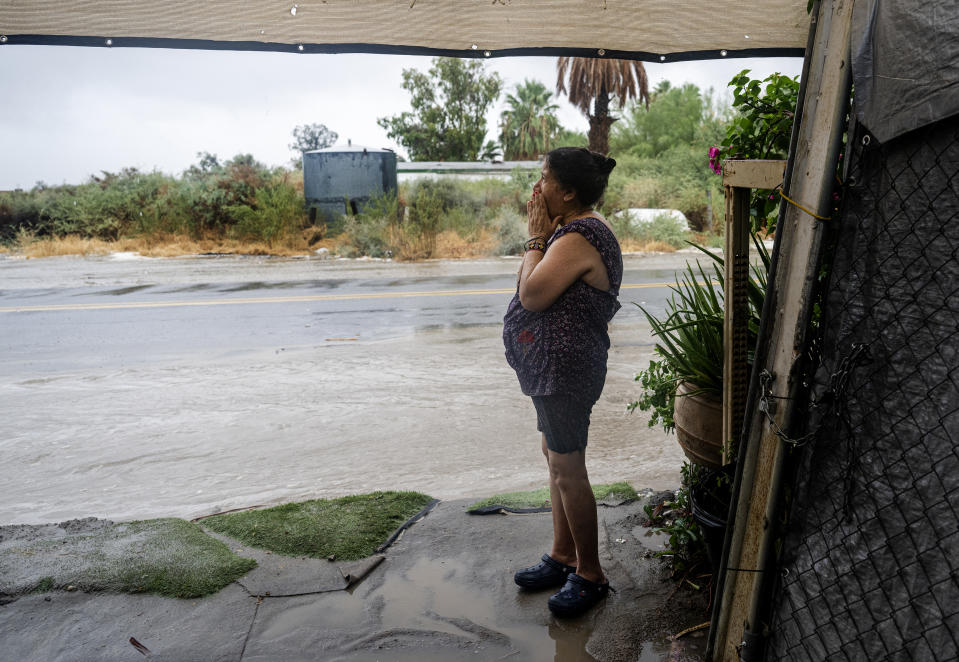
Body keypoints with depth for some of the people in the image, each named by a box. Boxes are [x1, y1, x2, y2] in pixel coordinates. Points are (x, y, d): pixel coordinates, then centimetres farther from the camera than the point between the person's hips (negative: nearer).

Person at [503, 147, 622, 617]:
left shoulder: (577, 238, -21)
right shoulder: (575, 229, 13)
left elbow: (530, 295, -22)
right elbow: (531, 287, 15)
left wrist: (536, 237, -15)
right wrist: (541, 236, 5)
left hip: (566, 369, -11)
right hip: (556, 366, 11)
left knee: (566, 468, 1)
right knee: (555, 457, 18)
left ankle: (590, 575, 20)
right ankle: (563, 556, 35)